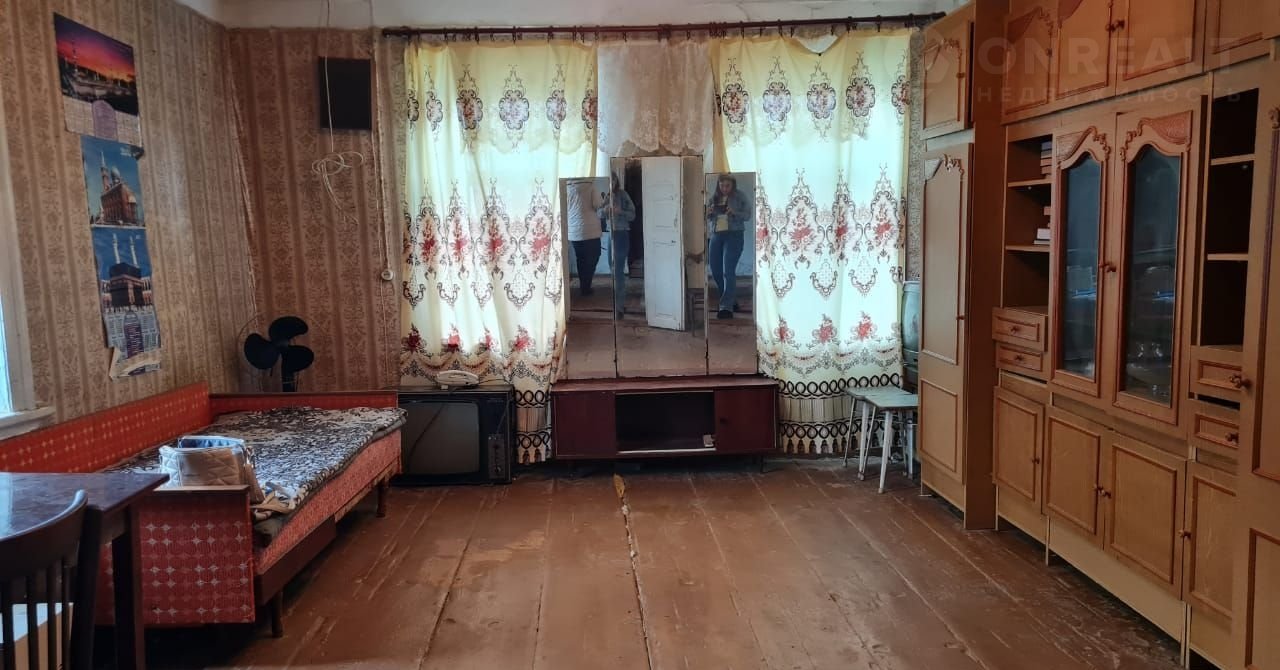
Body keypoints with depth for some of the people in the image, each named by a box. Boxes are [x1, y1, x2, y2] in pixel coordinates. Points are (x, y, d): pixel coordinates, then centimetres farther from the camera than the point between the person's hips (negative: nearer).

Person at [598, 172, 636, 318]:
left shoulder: (623, 195, -7)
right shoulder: (606, 196, 8)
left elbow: (632, 215, -7)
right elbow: (599, 214, 8)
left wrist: (620, 211, -23)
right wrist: (604, 210, -13)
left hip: (622, 234, -6)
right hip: (610, 234, 6)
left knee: (619, 270, -9)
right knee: (612, 269, 13)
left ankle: (619, 307, -8)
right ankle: (617, 301, 26)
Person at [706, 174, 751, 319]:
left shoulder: (740, 196, 0)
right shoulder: (714, 197, 10)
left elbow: (748, 214, -3)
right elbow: (707, 218, 16)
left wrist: (734, 212, -21)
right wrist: (708, 213, -6)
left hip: (733, 235, -5)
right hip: (716, 236, 5)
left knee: (728, 271, -14)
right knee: (716, 272, 9)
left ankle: (726, 306, -15)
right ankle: (731, 301, 27)